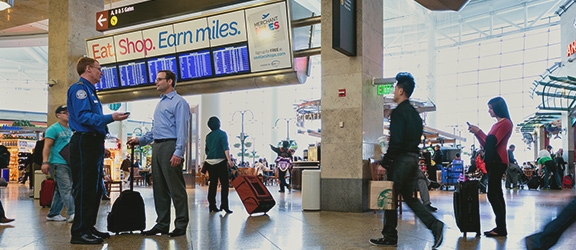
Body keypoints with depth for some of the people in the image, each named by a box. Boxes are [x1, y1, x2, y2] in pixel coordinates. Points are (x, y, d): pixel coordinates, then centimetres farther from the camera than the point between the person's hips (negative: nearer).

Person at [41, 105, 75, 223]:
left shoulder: (70, 130, 20)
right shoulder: (53, 129, -4)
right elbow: (47, 147, -11)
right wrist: (45, 162, -20)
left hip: (69, 163, 8)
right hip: (57, 163, -8)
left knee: (61, 190, 10)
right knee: (66, 189, -14)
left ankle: (53, 214, 18)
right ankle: (72, 214, -16)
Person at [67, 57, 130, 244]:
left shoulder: (90, 90, 23)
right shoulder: (79, 88, -8)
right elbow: (83, 117, -20)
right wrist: (111, 118, -22)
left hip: (94, 143, 11)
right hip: (84, 143, -11)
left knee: (95, 188, 14)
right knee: (85, 188, -8)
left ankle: (89, 227, 22)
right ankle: (79, 232, -3)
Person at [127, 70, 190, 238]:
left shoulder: (179, 102, -6)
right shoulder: (160, 103, 23)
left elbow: (182, 129, -14)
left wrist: (178, 153, -22)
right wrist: (140, 140, 18)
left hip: (171, 146, -9)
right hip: (157, 148, 9)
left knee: (176, 188, -6)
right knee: (159, 188, 11)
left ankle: (181, 225, 2)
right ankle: (162, 224, 18)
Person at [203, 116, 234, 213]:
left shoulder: (208, 136, 13)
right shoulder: (222, 134, -4)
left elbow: (206, 150, 17)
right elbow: (225, 147, -15)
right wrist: (229, 160, -20)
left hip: (210, 162, 6)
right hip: (220, 161, -6)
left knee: (213, 183, 9)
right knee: (224, 184, -1)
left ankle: (212, 205, 10)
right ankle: (224, 205, -7)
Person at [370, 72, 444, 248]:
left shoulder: (398, 112, -13)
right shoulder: (414, 113, 16)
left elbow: (395, 141, -20)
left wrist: (385, 163, -16)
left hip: (401, 159, -9)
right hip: (413, 158, 9)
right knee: (409, 196, 15)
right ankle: (434, 225, 3)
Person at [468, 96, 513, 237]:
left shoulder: (506, 123, -7)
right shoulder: (496, 124, 22)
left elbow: (494, 141, -15)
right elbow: (486, 144, 21)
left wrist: (479, 131, -9)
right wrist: (476, 133, 13)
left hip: (498, 161, -10)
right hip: (493, 162, 10)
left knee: (492, 194, -12)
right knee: (497, 194, 9)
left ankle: (501, 229, -8)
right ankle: (500, 227, 12)